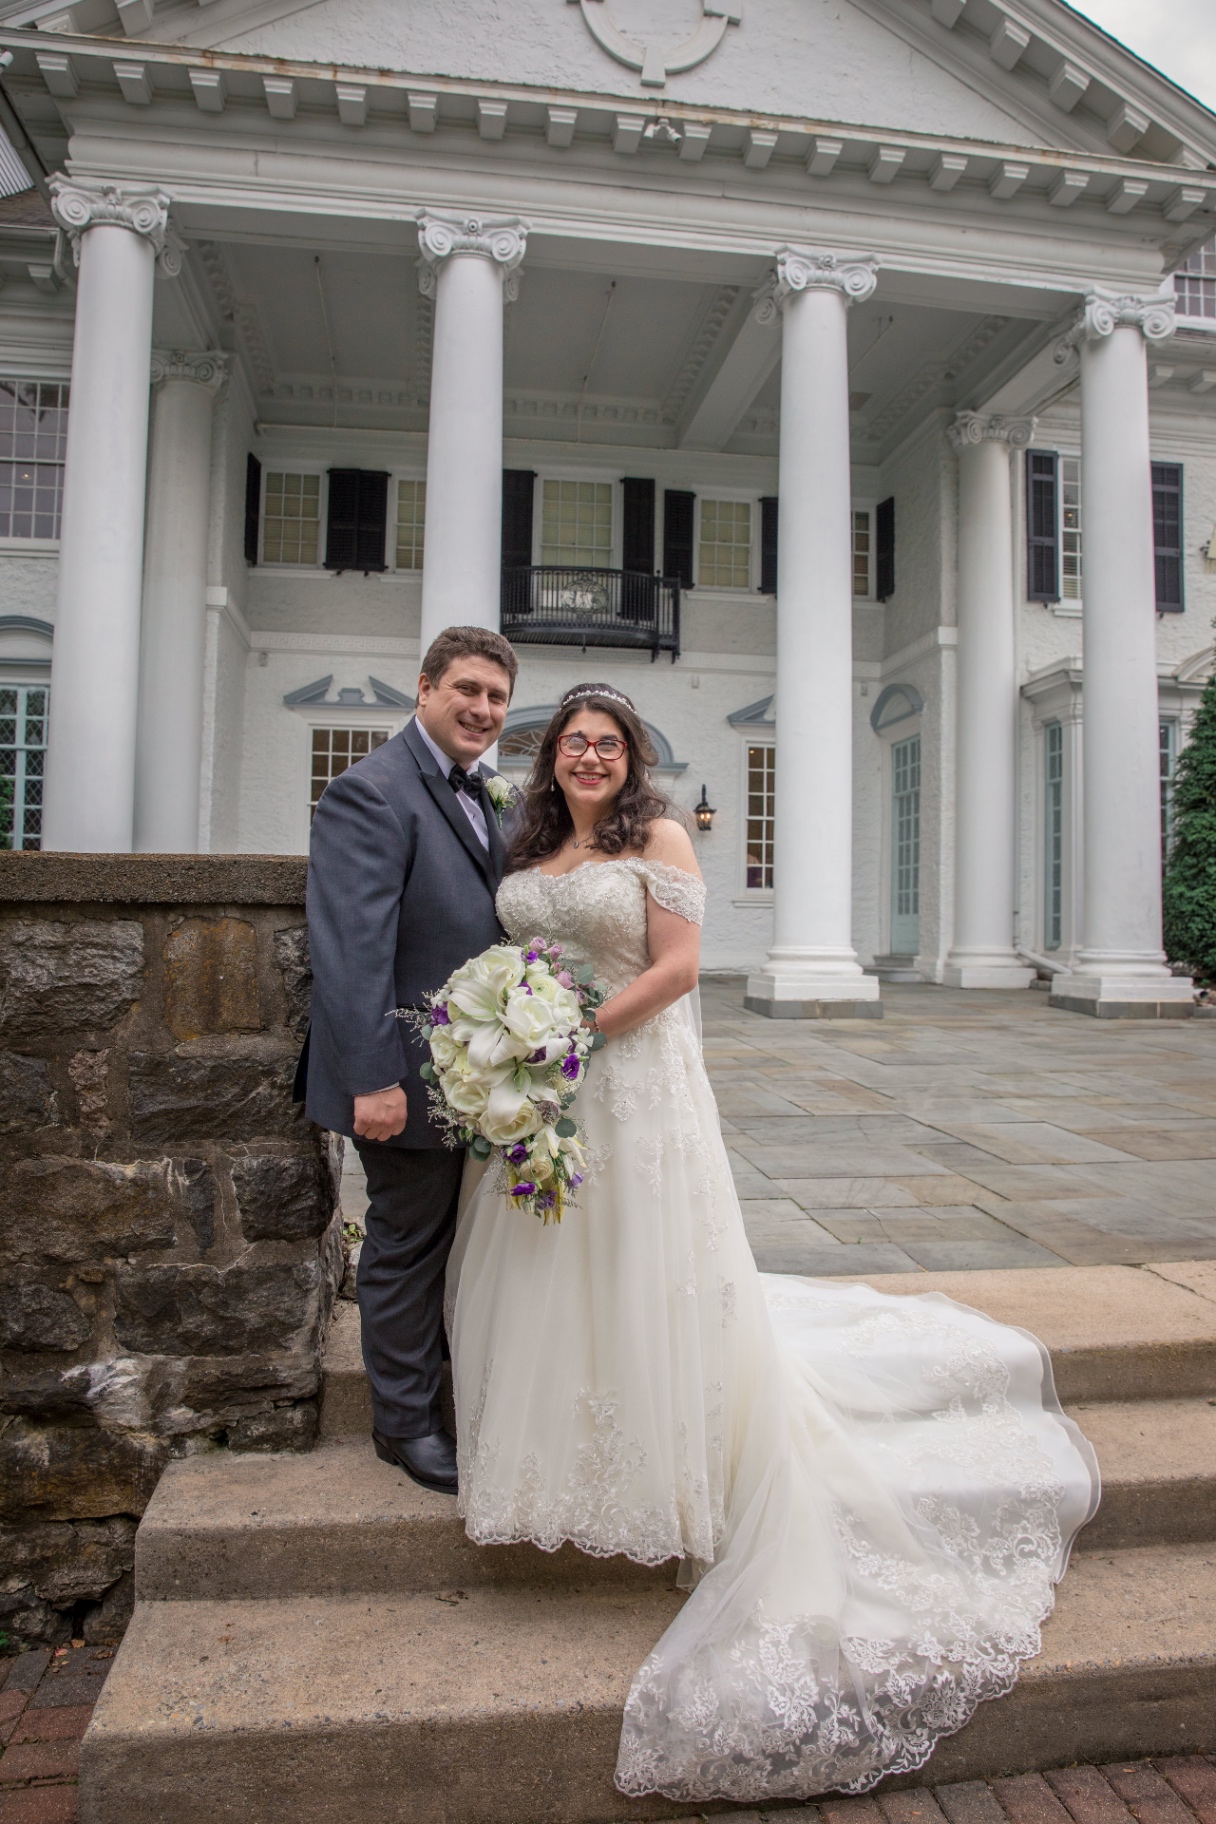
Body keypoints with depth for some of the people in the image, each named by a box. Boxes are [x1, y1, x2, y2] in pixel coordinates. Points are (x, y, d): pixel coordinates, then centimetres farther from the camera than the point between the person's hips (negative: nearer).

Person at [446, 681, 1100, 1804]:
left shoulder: (658, 838, -6)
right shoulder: (530, 849, 12)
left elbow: (676, 967, -14)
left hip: (633, 1087, -6)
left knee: (645, 1275, 3)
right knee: (546, 1274, 15)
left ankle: (663, 1476, 22)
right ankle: (562, 1452, 38)